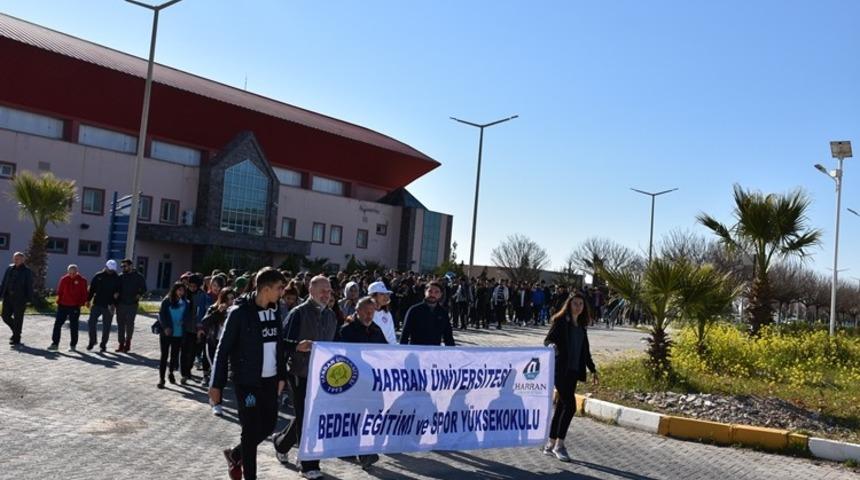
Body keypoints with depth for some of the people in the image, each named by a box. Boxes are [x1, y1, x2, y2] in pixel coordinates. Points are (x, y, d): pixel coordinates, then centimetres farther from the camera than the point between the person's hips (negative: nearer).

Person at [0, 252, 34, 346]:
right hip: (8, 297, 5)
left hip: (20, 298, -5)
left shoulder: (27, 271, -5)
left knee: (18, 319, 1)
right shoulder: (9, 268, 9)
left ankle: (16, 339, 10)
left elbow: (29, 286, -7)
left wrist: (29, 299, -11)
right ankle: (16, 331, 30)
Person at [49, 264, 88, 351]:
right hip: (63, 305, 3)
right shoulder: (64, 279, 3)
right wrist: (59, 301, 0)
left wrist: (81, 303, -8)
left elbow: (84, 293, -1)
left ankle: (73, 345, 14)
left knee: (73, 326, 5)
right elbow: (59, 291, 8)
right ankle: (55, 343, 10)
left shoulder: (82, 280, -4)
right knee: (57, 324, 3)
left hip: (75, 307, -3)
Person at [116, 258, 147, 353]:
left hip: (132, 305, -3)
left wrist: (139, 295, -12)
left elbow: (143, 289, 4)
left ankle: (127, 344, 10)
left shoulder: (139, 277, 1)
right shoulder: (120, 277, 10)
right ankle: (121, 344, 14)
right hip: (120, 304, 3)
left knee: (129, 324, -1)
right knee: (120, 324, 6)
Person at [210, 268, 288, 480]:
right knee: (252, 430, 2)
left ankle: (235, 454, 37)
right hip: (247, 381, -6)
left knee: (269, 425, 12)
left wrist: (282, 375, 14)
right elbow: (223, 349, -11)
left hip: (269, 379, 6)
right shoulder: (240, 312, -14)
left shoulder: (274, 311, 5)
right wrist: (216, 384, -12)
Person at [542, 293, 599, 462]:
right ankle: (559, 445, -1)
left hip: (573, 371, 7)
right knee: (570, 405, -12)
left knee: (561, 406, 9)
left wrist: (592, 369, 19)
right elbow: (547, 339, -9)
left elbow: (585, 350, 21)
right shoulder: (560, 321, -4)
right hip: (561, 370, -7)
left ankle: (550, 445, 18)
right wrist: (552, 346, -31)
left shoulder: (581, 325, 16)